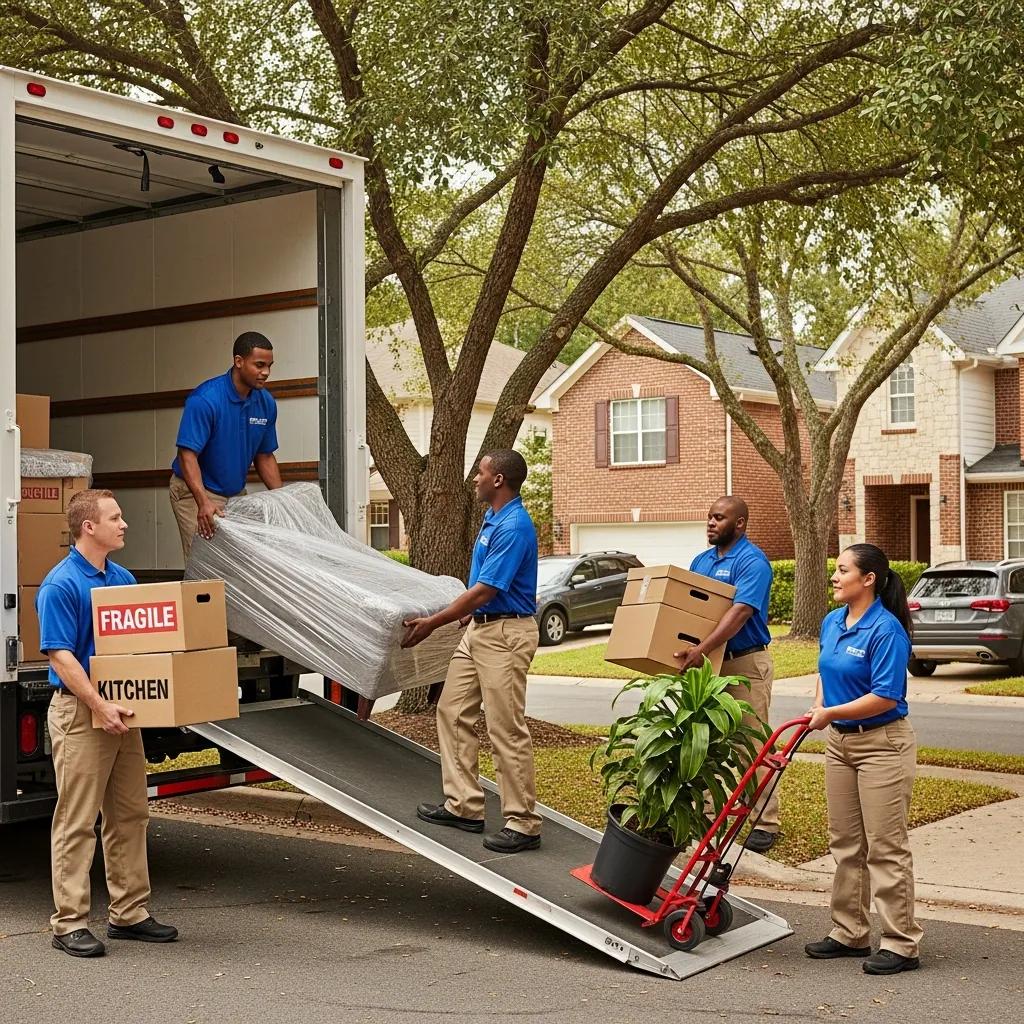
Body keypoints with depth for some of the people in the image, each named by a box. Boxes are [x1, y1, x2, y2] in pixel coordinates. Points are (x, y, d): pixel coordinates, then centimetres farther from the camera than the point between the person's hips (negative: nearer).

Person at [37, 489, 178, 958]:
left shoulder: (123, 579, 12)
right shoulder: (60, 585, -12)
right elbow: (60, 655, -17)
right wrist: (100, 705, -23)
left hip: (123, 710, 8)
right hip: (79, 712, -8)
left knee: (131, 815, 11)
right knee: (77, 821, -3)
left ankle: (129, 913, 19)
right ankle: (69, 923, 3)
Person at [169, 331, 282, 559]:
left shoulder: (266, 403, -1)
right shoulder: (205, 399, -21)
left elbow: (265, 456, 9)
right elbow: (187, 454, -25)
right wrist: (203, 503, -37)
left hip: (236, 493, 6)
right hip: (196, 491, -6)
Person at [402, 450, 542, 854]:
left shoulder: (514, 527, -20)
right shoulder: (492, 517, 11)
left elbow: (484, 591, -21)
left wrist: (433, 623, -18)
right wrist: (467, 616, 24)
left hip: (505, 634, -11)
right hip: (479, 628, 11)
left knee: (507, 729, -7)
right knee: (453, 711, 12)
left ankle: (523, 823, -1)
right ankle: (463, 805, 19)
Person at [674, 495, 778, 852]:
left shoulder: (752, 561, -14)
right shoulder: (702, 561, 12)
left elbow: (741, 611, -26)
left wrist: (701, 650, -35)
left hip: (746, 662, -8)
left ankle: (765, 822, 1)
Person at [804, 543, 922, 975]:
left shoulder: (886, 630, -19)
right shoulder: (831, 622, 6)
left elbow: (886, 697, -23)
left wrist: (832, 713, -17)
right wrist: (819, 705, 6)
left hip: (882, 744, -9)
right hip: (840, 742, 9)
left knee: (886, 847, -4)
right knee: (845, 844, 14)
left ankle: (901, 944, 4)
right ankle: (849, 932, 24)